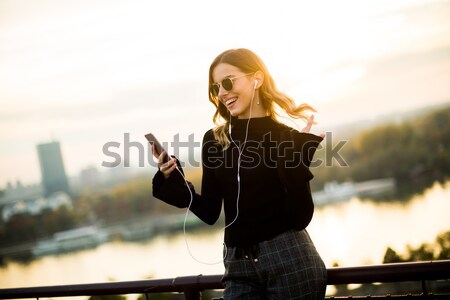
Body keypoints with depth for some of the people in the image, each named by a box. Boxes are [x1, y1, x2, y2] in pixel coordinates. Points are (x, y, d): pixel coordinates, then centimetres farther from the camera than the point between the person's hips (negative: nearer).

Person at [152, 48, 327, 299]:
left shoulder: (289, 138, -4)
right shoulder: (215, 141, 5)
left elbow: (300, 218, -10)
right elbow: (210, 212, 7)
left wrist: (298, 156, -19)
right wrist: (173, 181, -6)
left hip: (290, 260, -3)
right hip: (239, 269, 3)